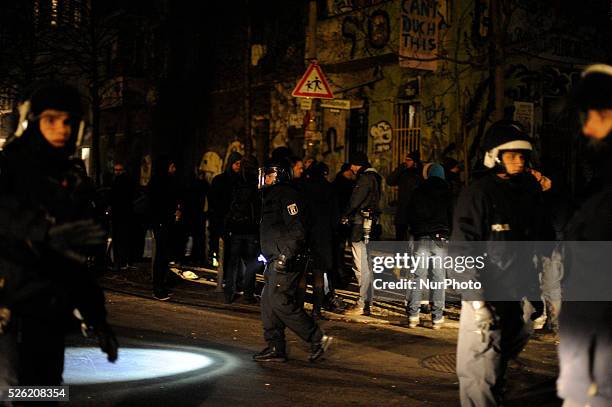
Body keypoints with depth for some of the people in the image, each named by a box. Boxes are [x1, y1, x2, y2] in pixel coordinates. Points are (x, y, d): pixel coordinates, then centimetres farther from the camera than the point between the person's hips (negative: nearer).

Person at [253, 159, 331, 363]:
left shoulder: (286, 195, -13)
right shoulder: (272, 195, 20)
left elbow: (296, 231, -20)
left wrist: (285, 256, -22)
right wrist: (269, 256, 23)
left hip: (285, 262, -10)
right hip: (276, 261, 10)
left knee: (280, 302, -11)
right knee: (268, 301, 9)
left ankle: (318, 338, -3)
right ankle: (275, 348, 15)